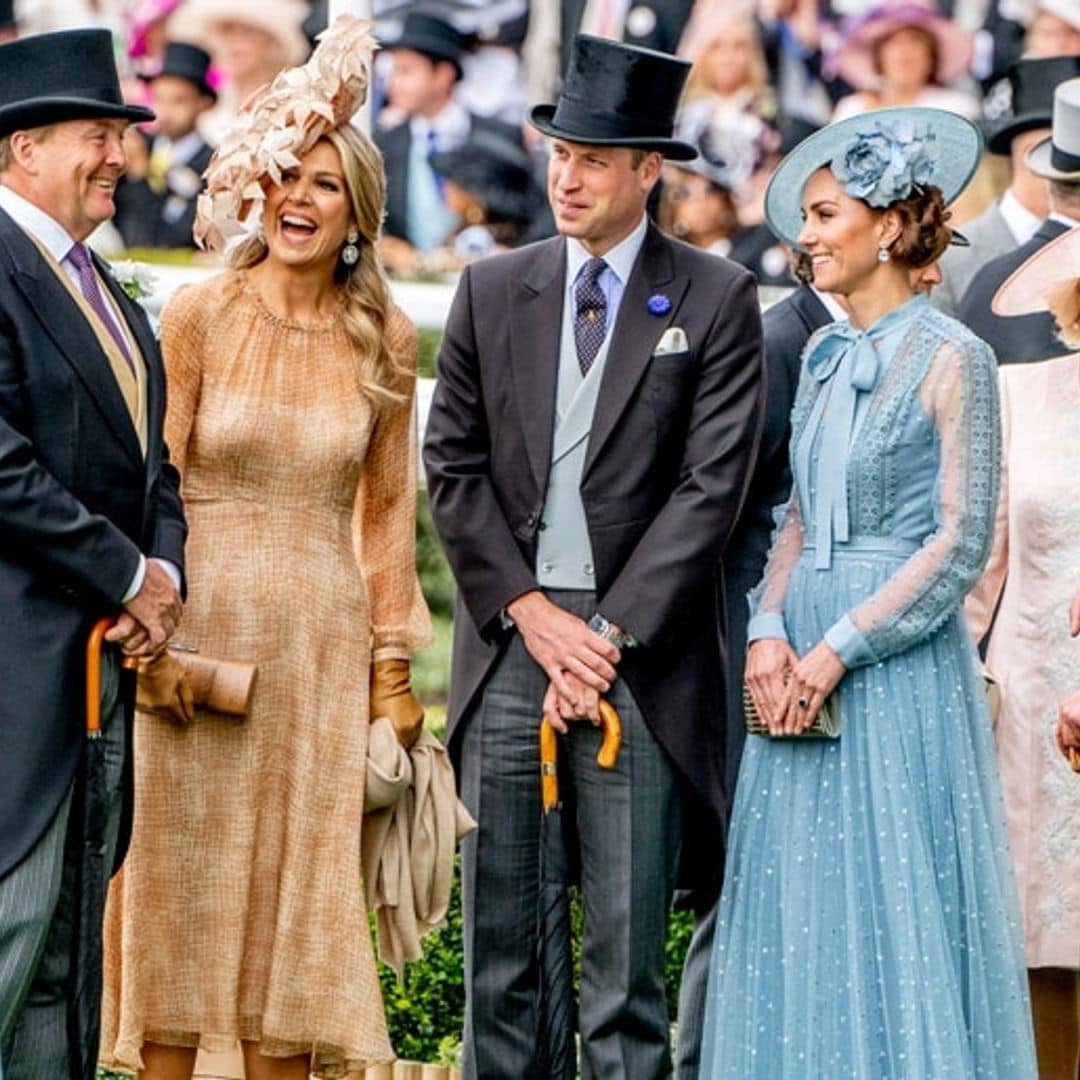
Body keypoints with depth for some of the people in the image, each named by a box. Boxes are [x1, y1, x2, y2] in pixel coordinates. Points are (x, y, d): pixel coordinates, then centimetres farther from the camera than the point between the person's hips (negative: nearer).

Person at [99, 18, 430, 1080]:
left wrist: (393, 663, 7)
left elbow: (387, 504, 9)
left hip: (323, 638, 2)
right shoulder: (200, 315, -4)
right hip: (202, 623, -2)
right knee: (183, 882, 2)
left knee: (301, 887, 6)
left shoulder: (383, 338, 4)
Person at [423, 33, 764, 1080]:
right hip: (508, 638, 3)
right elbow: (452, 466, 7)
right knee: (497, 934, 5)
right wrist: (533, 615, -5)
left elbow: (712, 484, -4)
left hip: (639, 651, -3)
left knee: (627, 945, -3)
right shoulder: (492, 291, 11)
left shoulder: (715, 301, 2)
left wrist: (609, 634, -10)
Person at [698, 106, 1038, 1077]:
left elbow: (962, 542, -12)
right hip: (803, 660, 7)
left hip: (900, 662, -7)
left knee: (898, 912, -3)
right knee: (797, 906, 6)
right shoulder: (825, 358, 12)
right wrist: (770, 630, -2)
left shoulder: (948, 360, -8)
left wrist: (839, 649, -14)